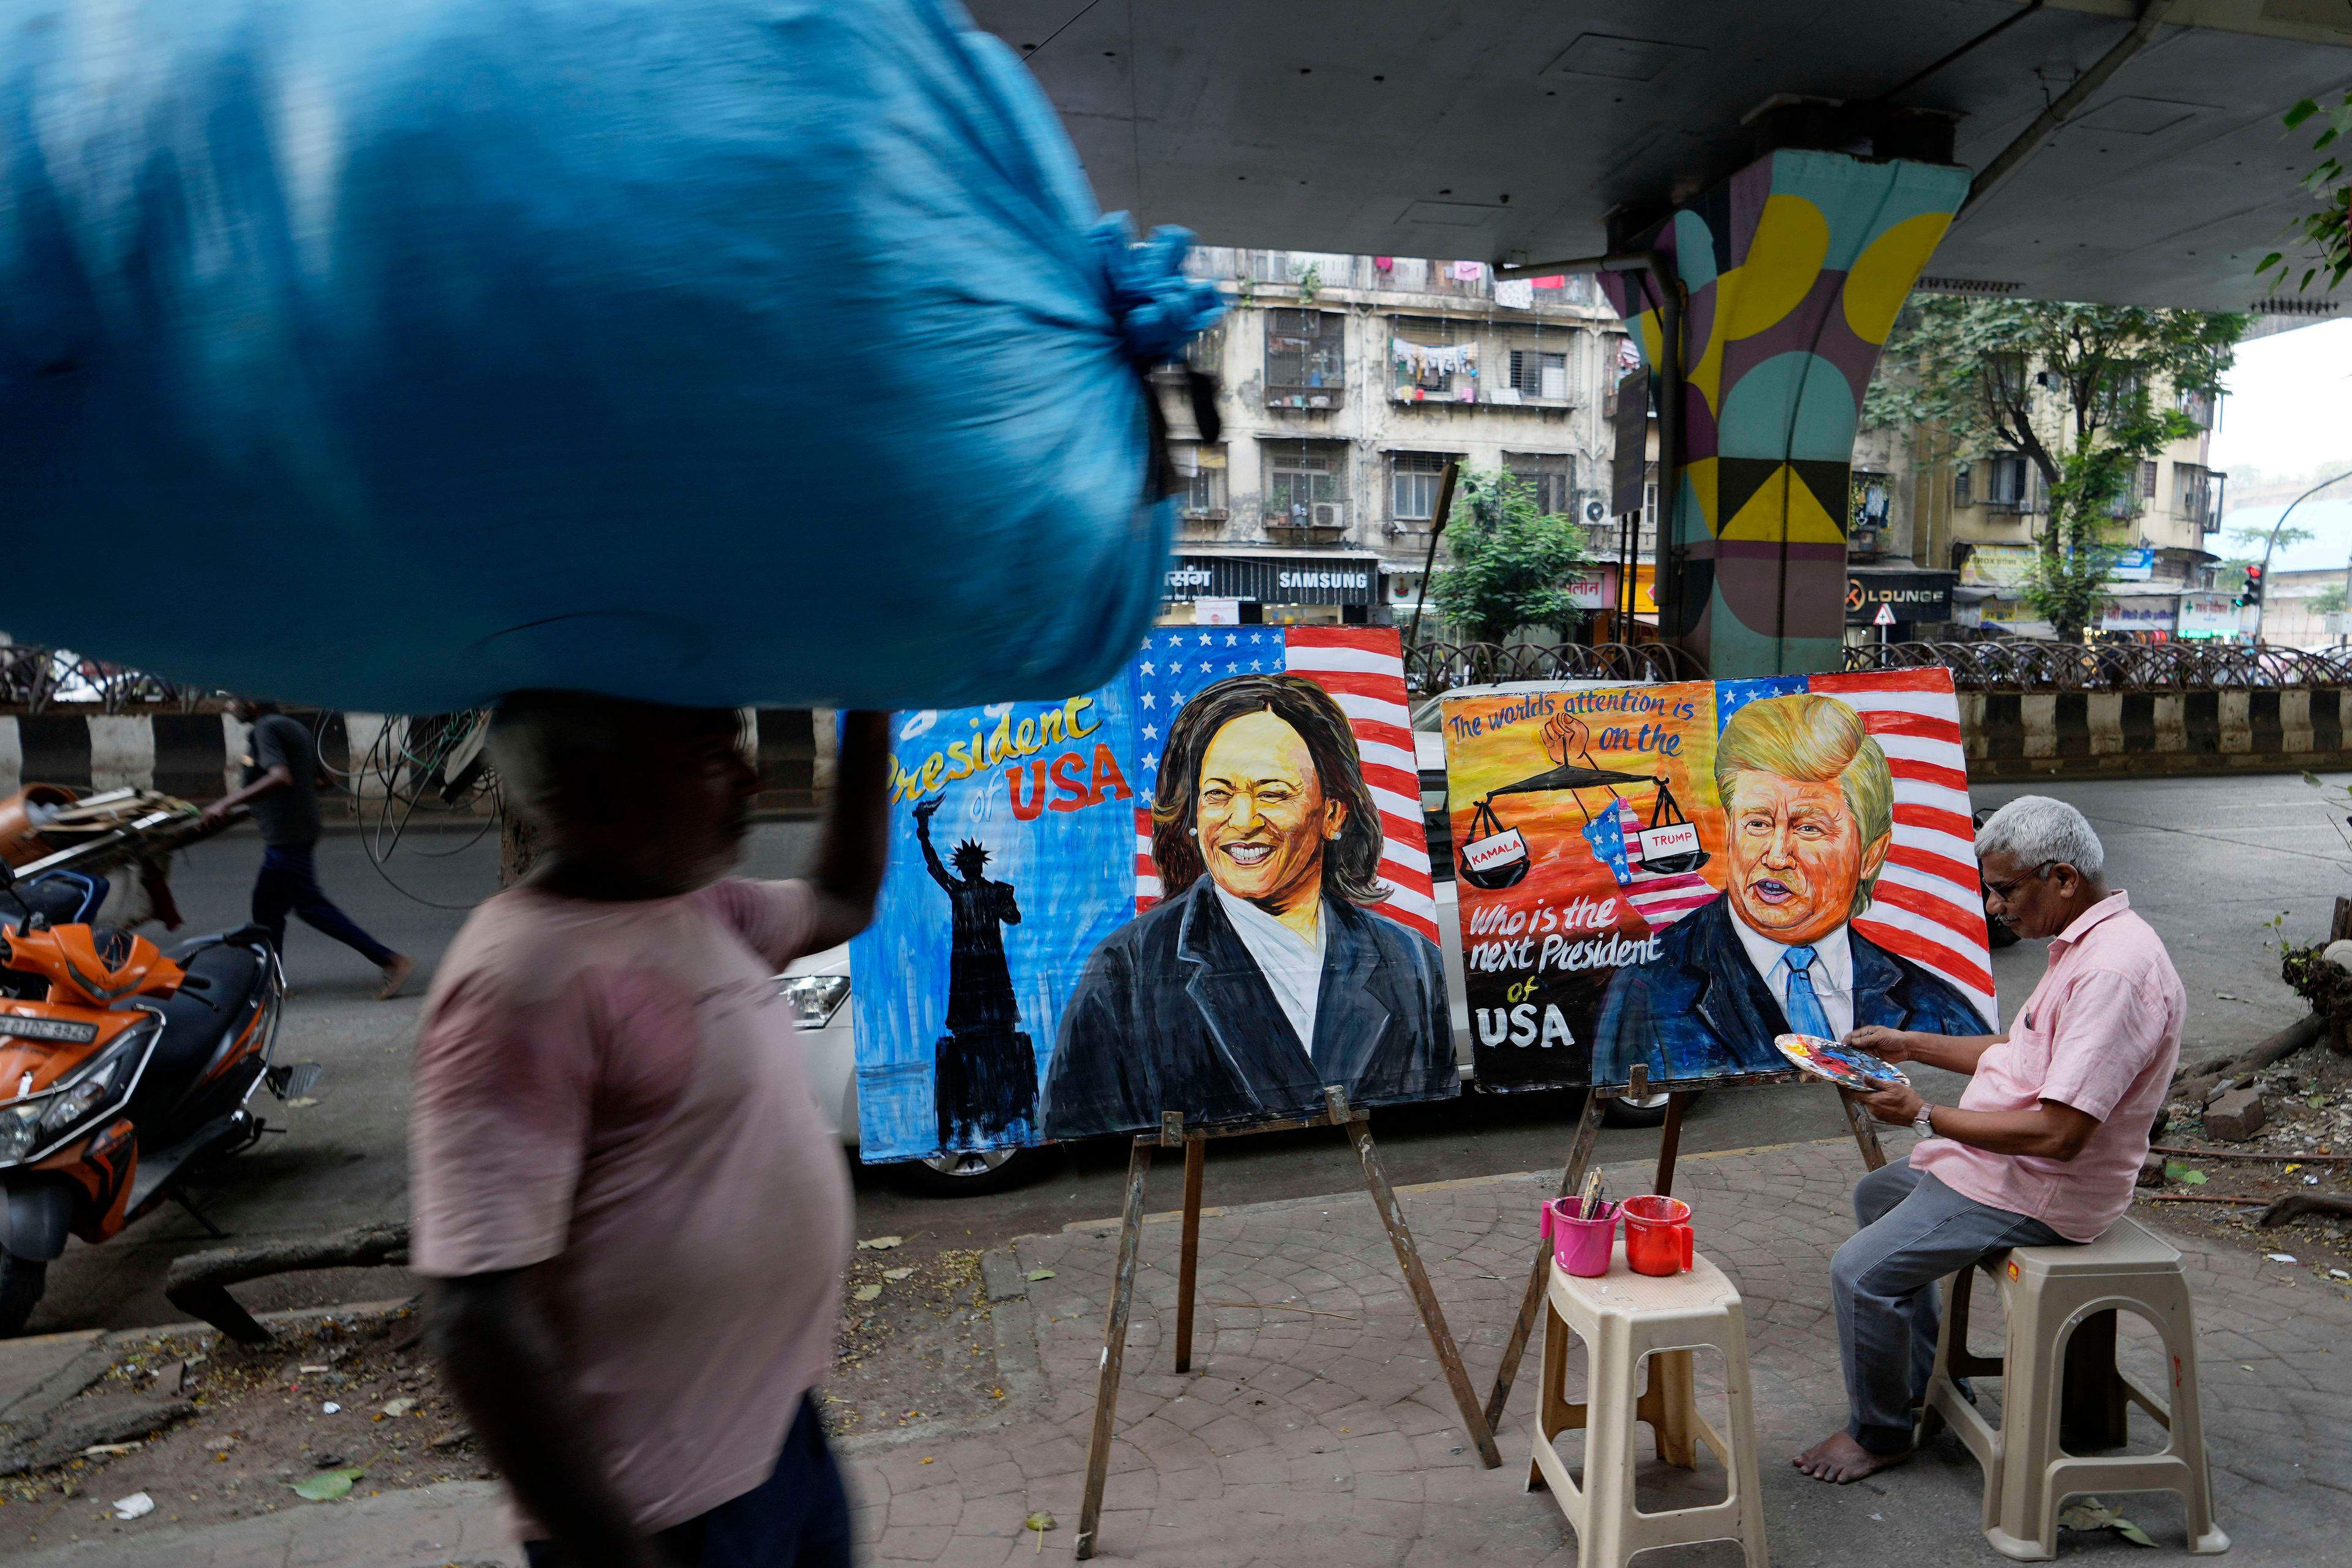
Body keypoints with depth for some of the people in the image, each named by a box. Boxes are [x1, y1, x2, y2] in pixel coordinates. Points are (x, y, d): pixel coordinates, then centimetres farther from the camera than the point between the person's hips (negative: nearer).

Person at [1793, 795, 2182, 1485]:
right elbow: (2022, 1054, 18)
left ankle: (1881, 1433, 12)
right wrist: (1910, 1044, 13)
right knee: (1877, 1194, 25)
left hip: (2039, 1194, -11)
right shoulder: (2084, 943, 7)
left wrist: (1924, 1117, -25)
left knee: (1862, 1270, -14)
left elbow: (2058, 1132, -32)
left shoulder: (2116, 970, -28)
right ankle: (1926, 1383, 33)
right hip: (2005, 1163, 11)